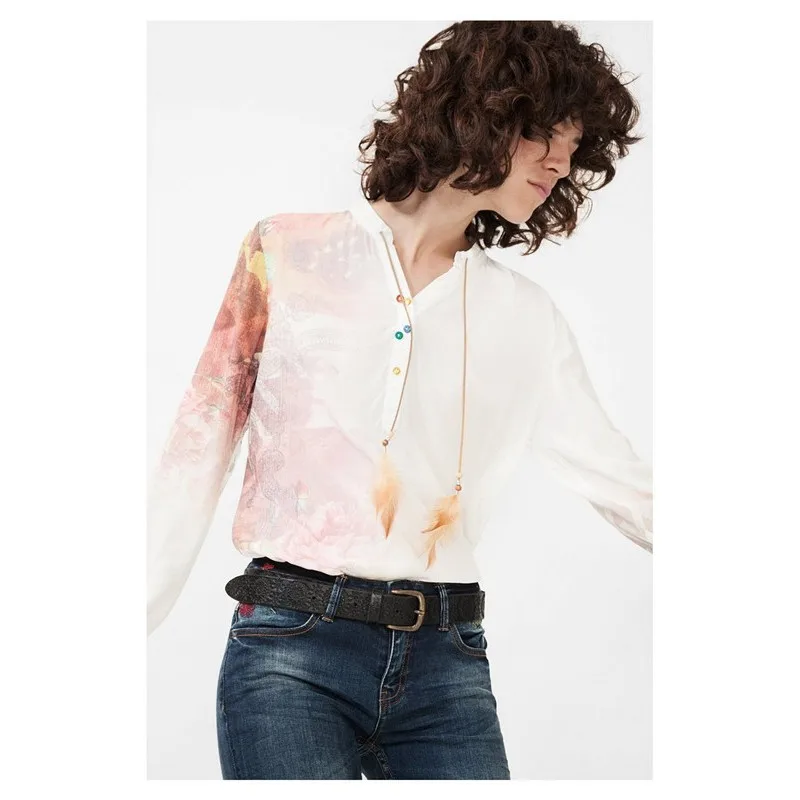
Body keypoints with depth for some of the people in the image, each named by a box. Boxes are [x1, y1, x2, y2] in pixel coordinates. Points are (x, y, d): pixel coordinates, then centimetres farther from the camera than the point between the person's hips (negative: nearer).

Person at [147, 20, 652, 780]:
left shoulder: (526, 317, 10)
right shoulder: (290, 253, 3)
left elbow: (628, 489, 11)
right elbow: (195, 461, 3)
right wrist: (135, 624, 0)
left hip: (446, 663, 3)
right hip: (292, 651, -3)